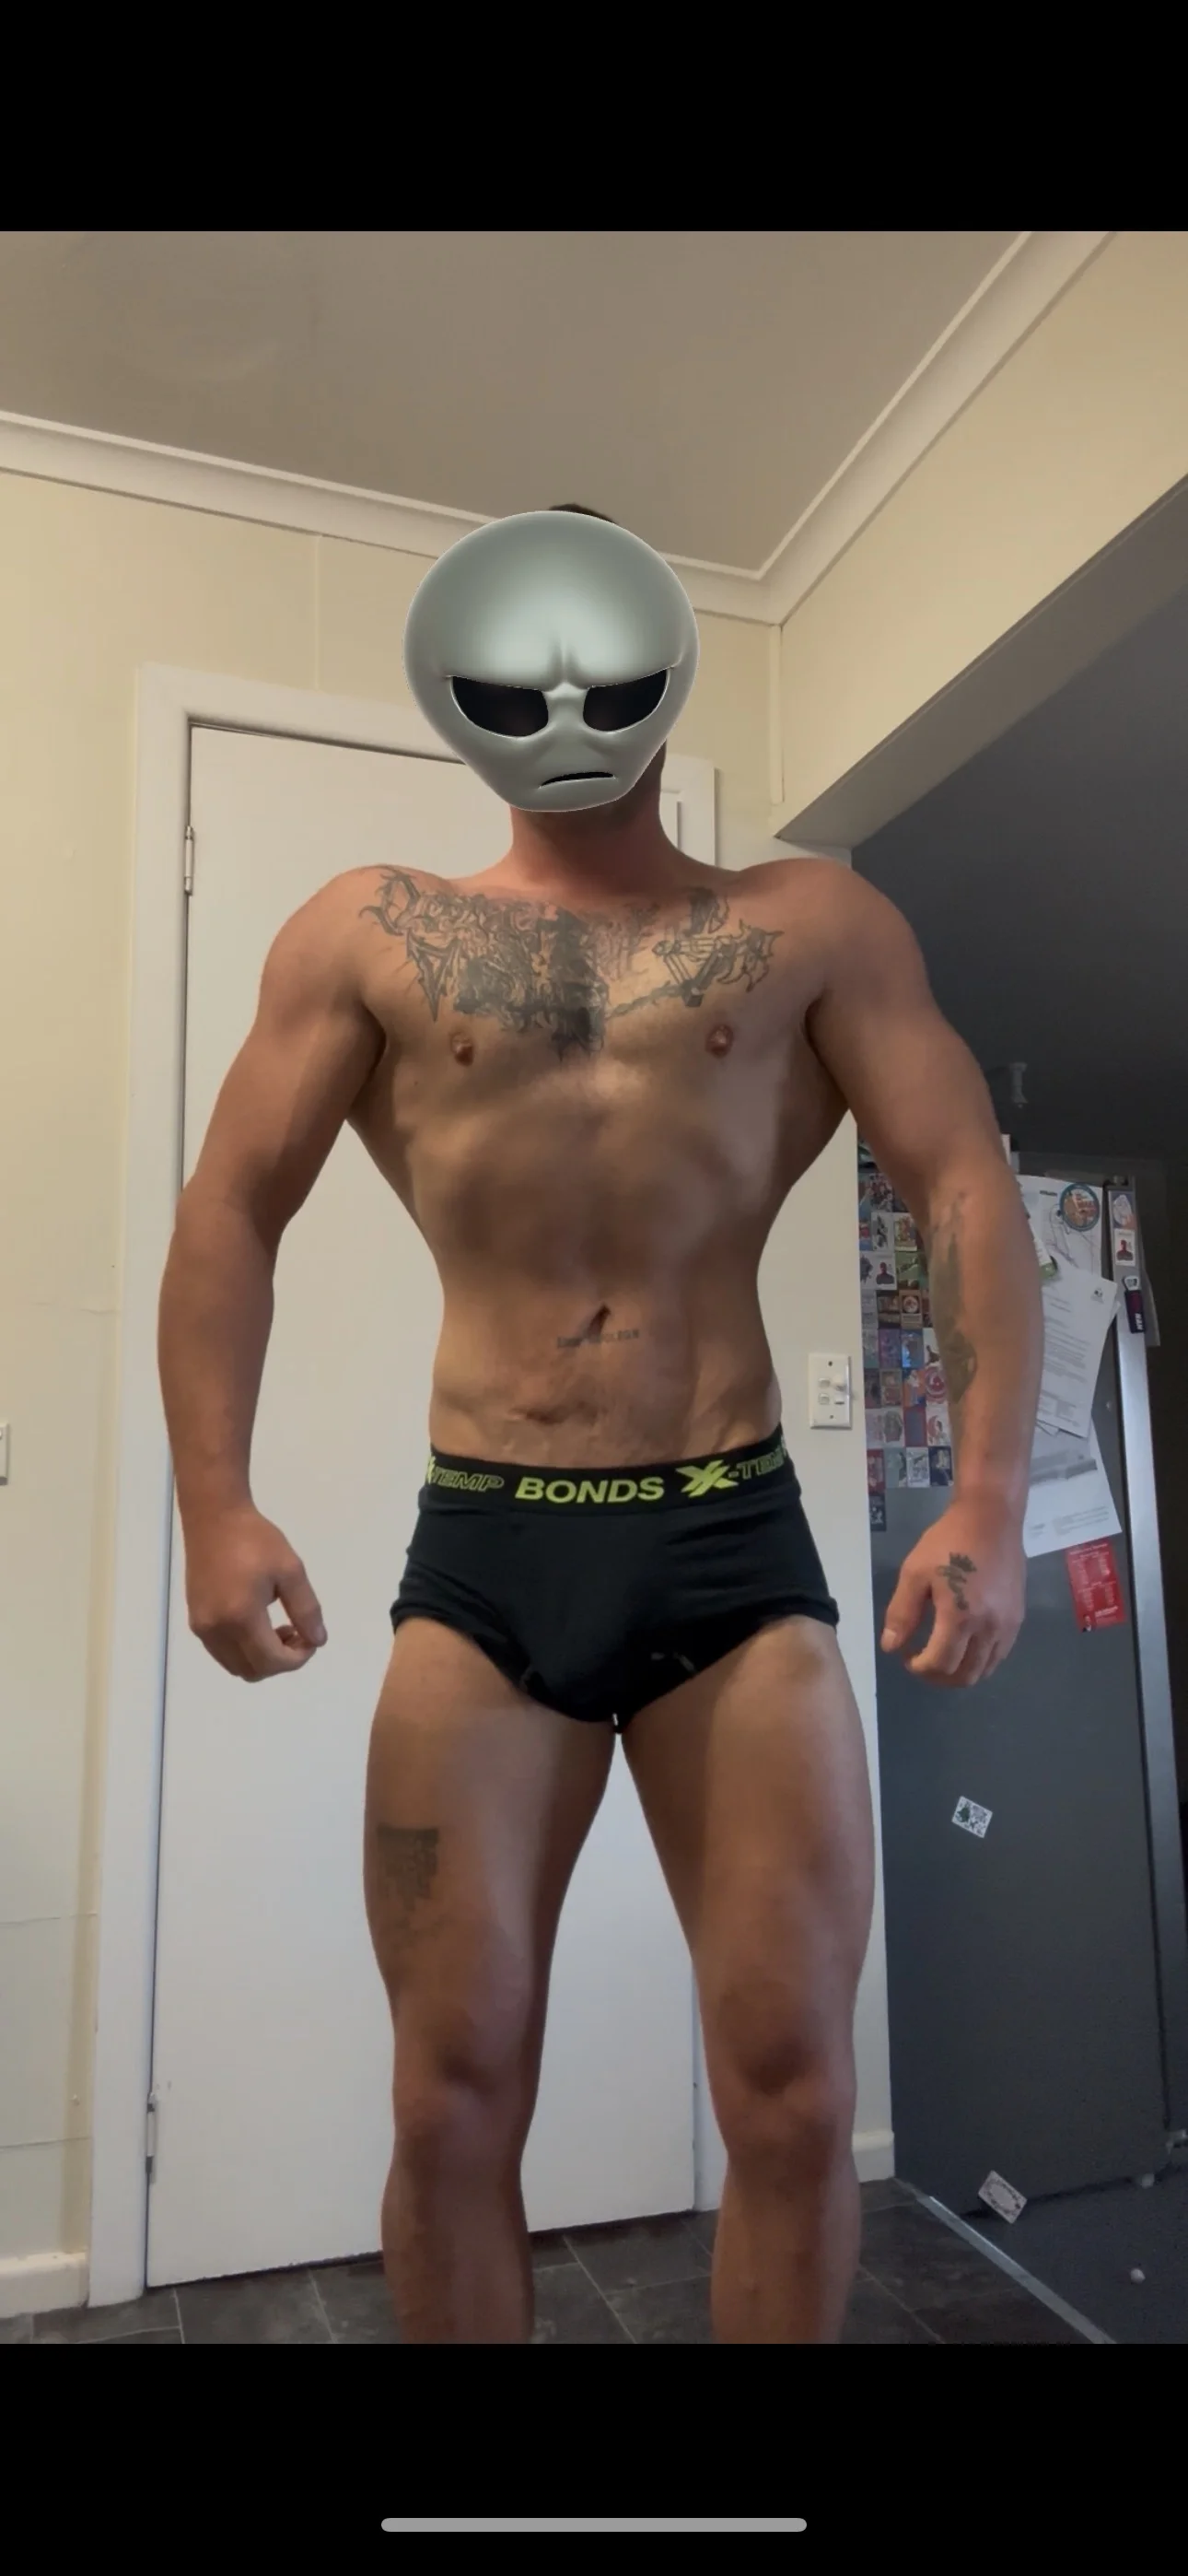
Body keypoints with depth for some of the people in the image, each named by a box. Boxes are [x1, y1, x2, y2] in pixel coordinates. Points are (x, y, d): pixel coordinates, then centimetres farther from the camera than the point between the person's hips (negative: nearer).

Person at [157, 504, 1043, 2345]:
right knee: (454, 2096, 5)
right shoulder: (371, 933, 11)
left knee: (794, 2092, 4)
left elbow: (968, 1189, 2)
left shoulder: (816, 925, 9)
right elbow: (232, 1210, 7)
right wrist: (217, 1503, -5)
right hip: (481, 1561, 1)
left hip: (738, 1549, 0)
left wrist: (990, 1497, -12)